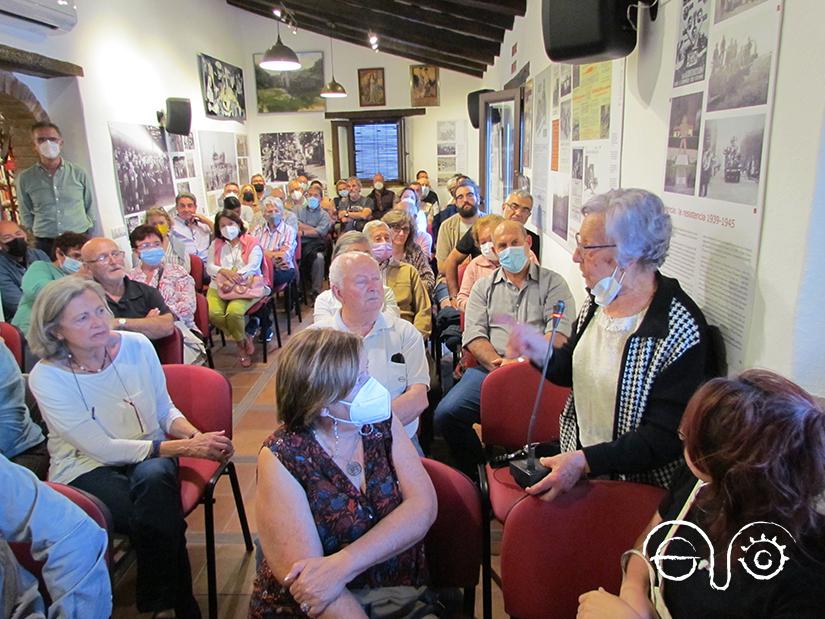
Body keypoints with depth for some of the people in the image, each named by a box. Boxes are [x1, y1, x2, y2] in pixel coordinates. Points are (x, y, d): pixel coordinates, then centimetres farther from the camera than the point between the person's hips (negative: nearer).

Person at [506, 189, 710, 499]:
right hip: (575, 456, 6)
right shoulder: (598, 299, 0)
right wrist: (541, 352, -10)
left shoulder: (680, 328, -22)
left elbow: (666, 437, -20)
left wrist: (584, 461, -26)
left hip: (638, 483, -6)